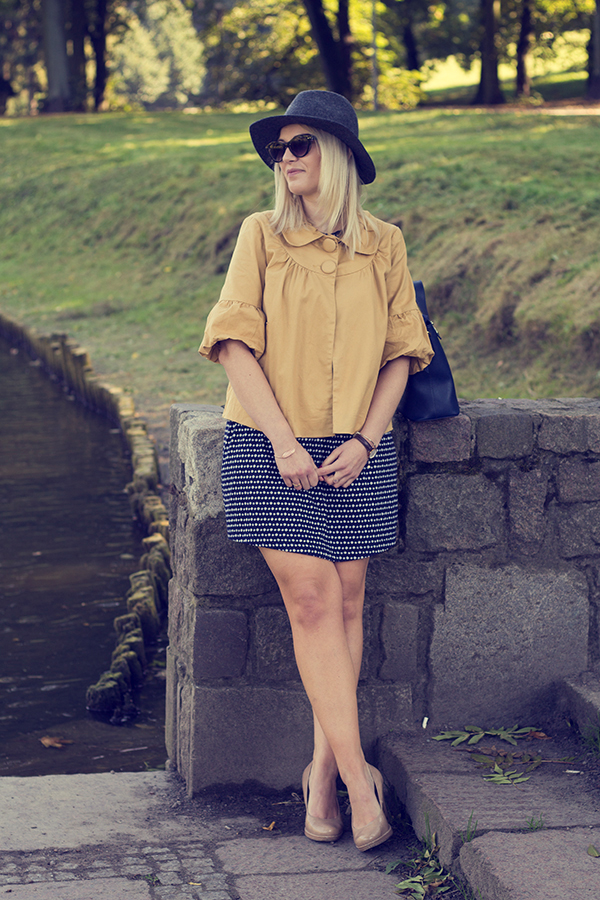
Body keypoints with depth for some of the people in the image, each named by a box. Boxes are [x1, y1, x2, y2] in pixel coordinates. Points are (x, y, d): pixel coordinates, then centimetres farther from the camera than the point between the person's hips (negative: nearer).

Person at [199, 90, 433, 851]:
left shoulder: (383, 246, 7)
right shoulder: (261, 235, 2)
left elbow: (401, 353, 9)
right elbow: (234, 340, -4)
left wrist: (365, 438, -5)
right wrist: (284, 441, -12)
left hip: (357, 453, 2)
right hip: (271, 448, -2)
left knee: (346, 604, 1)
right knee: (312, 603, -8)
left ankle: (323, 770, 11)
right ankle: (357, 777, -5)